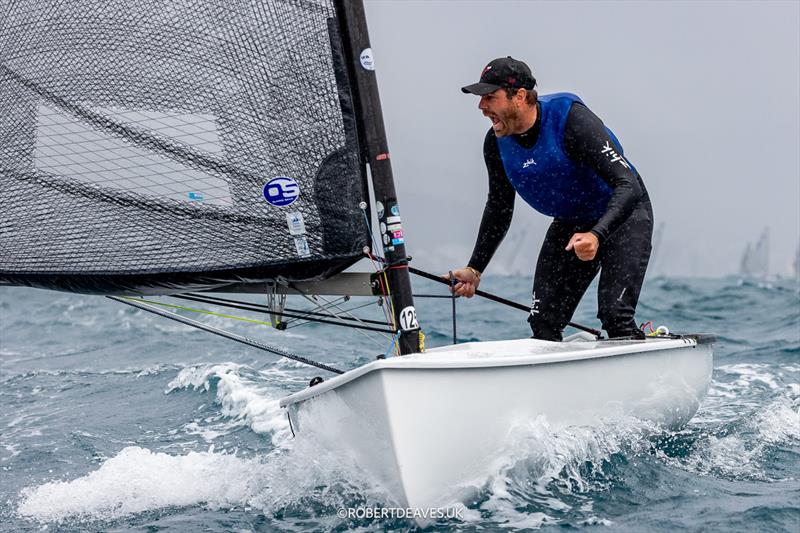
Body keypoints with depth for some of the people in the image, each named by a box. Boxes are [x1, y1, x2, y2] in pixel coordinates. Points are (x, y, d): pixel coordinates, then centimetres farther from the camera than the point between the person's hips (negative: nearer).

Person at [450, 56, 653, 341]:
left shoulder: (571, 119, -29)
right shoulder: (496, 143, -10)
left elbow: (628, 186, -34)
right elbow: (499, 209, 7)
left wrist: (596, 236, -49)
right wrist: (474, 269, 3)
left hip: (623, 214, -6)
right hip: (570, 223, 6)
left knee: (614, 315, -21)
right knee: (543, 323, -2)